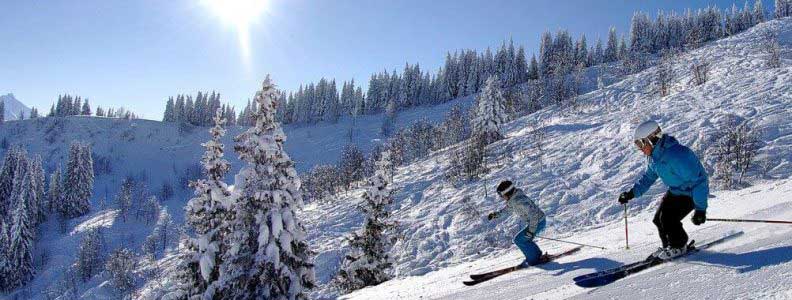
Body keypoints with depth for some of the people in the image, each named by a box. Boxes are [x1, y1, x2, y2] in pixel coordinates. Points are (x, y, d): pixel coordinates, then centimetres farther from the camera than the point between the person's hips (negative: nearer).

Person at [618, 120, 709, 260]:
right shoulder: (654, 156, -6)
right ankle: (669, 246, 23)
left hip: (691, 193, -8)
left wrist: (700, 209, -30)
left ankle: (679, 247, 7)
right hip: (675, 191, 8)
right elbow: (648, 177, 11)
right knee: (659, 219, 2)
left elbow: (699, 180, -31)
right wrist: (632, 193, -1)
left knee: (667, 218, -17)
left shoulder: (677, 155, -35)